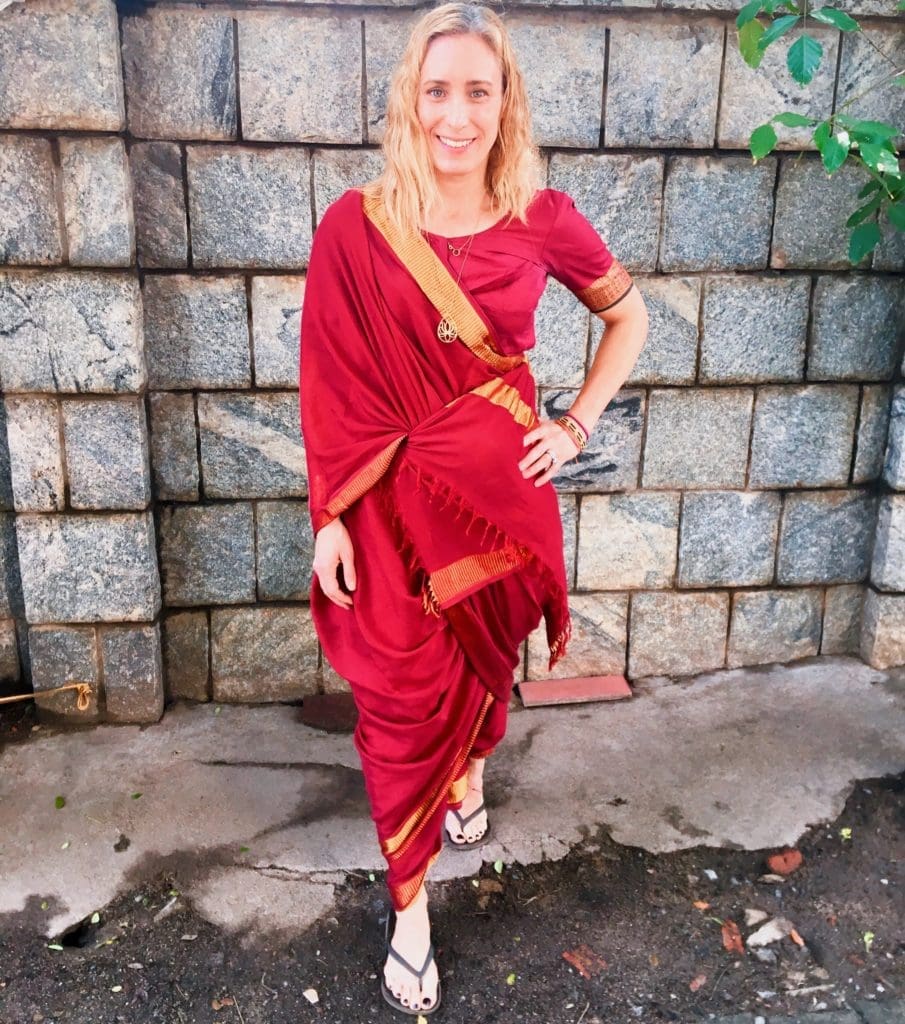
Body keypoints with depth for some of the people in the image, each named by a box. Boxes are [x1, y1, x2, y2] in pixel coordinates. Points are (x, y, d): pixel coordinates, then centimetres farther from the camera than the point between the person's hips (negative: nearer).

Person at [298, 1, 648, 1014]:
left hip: (498, 487, 2)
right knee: (401, 697, 5)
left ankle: (468, 775, 56)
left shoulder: (543, 220, -4)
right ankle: (410, 910, 25)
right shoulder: (355, 226, -8)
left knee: (484, 657, 21)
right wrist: (330, 520, -9)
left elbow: (629, 315, 11)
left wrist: (578, 424, 2)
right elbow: (334, 390, -6)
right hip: (394, 499, -1)